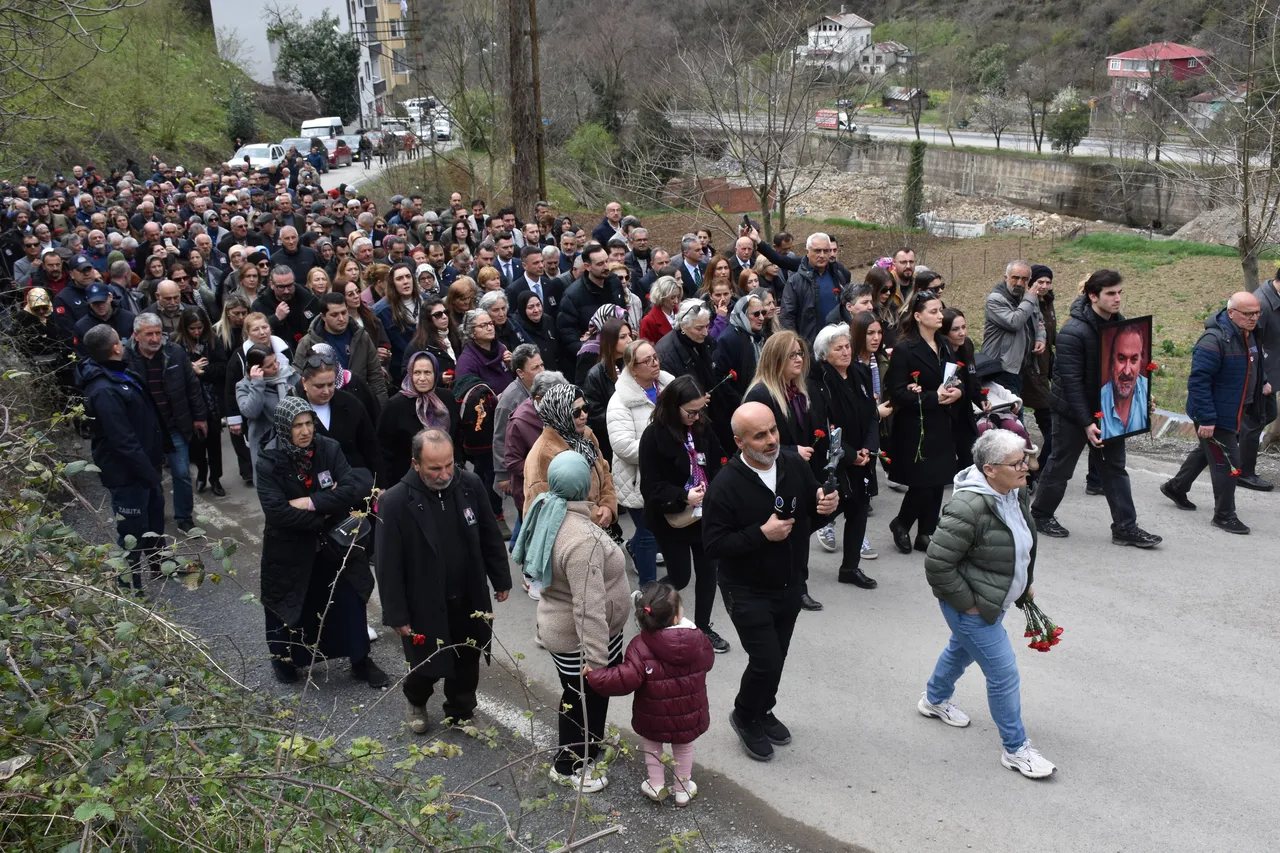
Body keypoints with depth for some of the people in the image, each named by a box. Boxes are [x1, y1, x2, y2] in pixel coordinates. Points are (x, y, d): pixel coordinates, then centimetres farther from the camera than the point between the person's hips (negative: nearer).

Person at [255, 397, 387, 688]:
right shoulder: (269, 463, -15)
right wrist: (323, 517, -21)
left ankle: (361, 660, 28)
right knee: (292, 609, 15)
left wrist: (311, 502, -24)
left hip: (334, 544, 2)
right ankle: (284, 658, 42)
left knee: (349, 604, 9)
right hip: (290, 550, -2)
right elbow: (276, 511, -25)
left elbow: (354, 489, -18)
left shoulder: (329, 449, -9)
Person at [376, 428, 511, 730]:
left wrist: (501, 580, 9)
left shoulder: (470, 485, -10)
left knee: (467, 664, 18)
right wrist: (396, 615, -11)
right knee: (428, 666, 14)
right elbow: (388, 565, -14)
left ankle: (461, 713, 44)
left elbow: (490, 537, 4)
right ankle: (416, 701, 47)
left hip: (470, 600, 3)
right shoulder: (395, 502, -21)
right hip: (425, 606, -3)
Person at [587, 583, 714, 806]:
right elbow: (708, 661, 5)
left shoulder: (640, 646, -27)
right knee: (684, 747, 29)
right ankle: (683, 789, 42)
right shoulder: (697, 639, -17)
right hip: (690, 718, 2)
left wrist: (594, 676, -19)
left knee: (652, 744, 30)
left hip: (654, 720, -2)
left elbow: (626, 679, -33)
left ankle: (656, 786, 37)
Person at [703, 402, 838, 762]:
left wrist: (826, 506, -17)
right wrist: (762, 533, -29)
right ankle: (744, 717, 24)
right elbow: (713, 544, -22)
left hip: (791, 586, 5)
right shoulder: (725, 486, -23)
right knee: (766, 661, -5)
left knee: (777, 657, 18)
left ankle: (763, 711, 45)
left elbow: (811, 513, 6)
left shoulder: (795, 464, -7)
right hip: (748, 593, -5)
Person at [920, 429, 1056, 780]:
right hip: (973, 607, -10)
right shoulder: (969, 508, -33)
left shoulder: (1015, 492, -4)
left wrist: (1025, 584, 18)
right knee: (1004, 675, -3)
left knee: (962, 650, 30)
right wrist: (967, 602, -22)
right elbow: (937, 564, -29)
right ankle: (1015, 749, 14)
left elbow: (1022, 542, 17)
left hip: (995, 599, 10)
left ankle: (935, 700, 55)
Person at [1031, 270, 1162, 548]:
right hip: (1073, 412, -7)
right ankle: (1041, 515, 26)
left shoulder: (1119, 324, 2)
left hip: (1108, 410, 7)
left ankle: (1126, 528, 11)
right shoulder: (1073, 332, -23)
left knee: (1115, 467, 7)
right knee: (1061, 464, 7)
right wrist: (1087, 423, -26)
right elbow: (1071, 381, -24)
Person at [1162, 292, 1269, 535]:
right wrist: (1206, 419, -27)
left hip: (1235, 413, 10)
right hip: (1216, 416, -10)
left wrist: (1262, 382, 13)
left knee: (1208, 452, 24)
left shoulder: (1249, 335, 5)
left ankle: (1175, 487, 43)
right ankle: (1224, 515, 10)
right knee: (1226, 463, -4)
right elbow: (1198, 381, -27)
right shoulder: (1214, 340, -25)